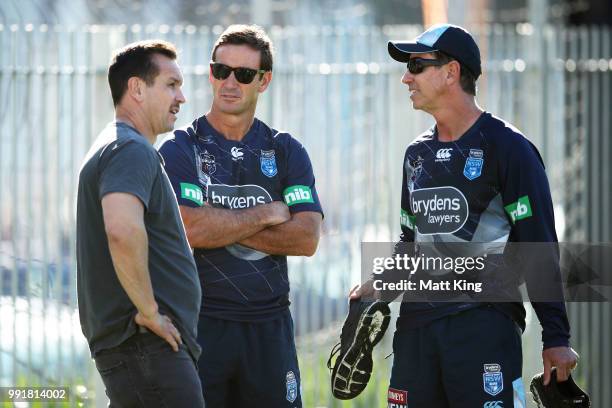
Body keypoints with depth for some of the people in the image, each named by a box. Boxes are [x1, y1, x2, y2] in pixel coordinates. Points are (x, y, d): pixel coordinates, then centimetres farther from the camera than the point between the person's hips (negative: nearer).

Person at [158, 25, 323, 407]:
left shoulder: (286, 152, 10)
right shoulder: (181, 150, 1)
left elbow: (307, 237, -3)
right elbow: (190, 229, -15)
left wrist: (223, 227, -10)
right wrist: (266, 215, -5)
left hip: (269, 324, 3)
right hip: (200, 323, -3)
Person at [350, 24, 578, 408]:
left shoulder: (506, 147, -5)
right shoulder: (418, 154, 17)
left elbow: (539, 248, -8)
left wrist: (556, 338, -12)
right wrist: (382, 286, 8)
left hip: (485, 320, -7)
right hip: (416, 324, 7)